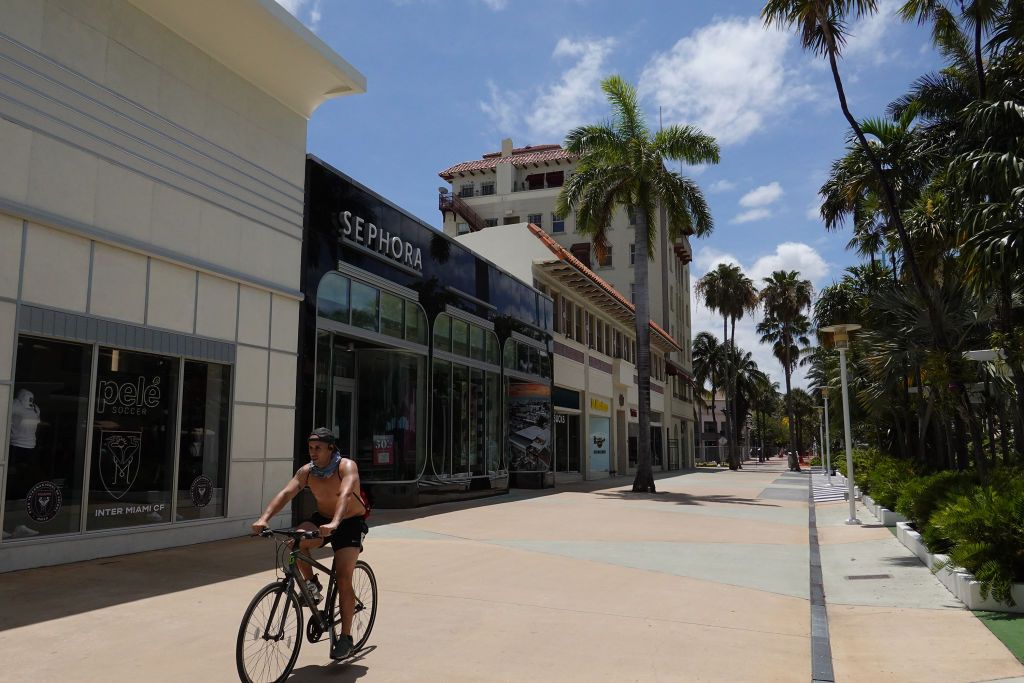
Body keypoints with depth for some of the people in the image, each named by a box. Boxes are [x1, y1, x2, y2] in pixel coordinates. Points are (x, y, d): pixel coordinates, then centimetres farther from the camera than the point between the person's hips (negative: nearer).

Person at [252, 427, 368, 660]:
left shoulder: (347, 466, -23)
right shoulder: (306, 471, -9)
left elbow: (345, 494, -39)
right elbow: (286, 493, -20)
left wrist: (335, 523, -56)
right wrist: (264, 518, -36)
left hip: (350, 523, -4)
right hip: (322, 519, 4)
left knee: (343, 578, -15)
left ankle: (346, 637, -1)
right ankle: (311, 584, -3)